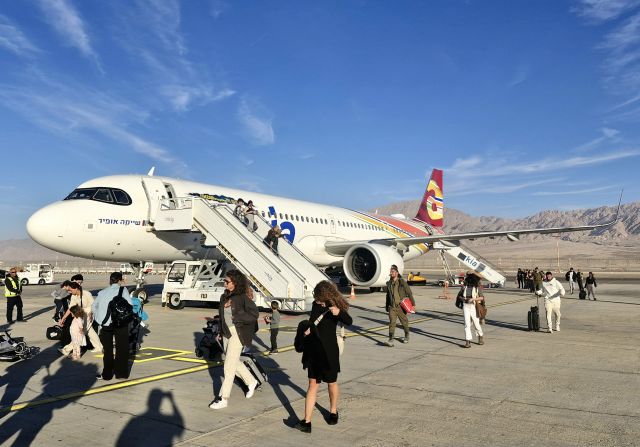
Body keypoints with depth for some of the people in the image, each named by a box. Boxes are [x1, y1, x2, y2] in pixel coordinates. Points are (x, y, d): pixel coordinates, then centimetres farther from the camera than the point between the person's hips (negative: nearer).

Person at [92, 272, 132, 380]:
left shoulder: (102, 292, 13)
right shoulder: (122, 290, -1)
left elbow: (94, 307, 16)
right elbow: (129, 305, -8)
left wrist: (99, 319, 23)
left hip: (105, 324, 4)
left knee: (107, 349, 15)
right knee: (122, 348, 10)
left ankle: (107, 374, 20)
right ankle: (121, 373, 15)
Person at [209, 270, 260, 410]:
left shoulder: (243, 298, -15)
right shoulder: (224, 297, 5)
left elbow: (254, 314, -20)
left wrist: (236, 317, -21)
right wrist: (221, 332, 12)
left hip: (238, 333, -8)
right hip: (227, 333, 8)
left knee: (229, 366, -4)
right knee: (234, 363, 20)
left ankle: (223, 399, 5)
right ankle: (251, 382, 41)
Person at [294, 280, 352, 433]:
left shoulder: (335, 306, -14)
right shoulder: (316, 305, 1)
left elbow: (349, 321, -29)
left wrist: (338, 312, -47)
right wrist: (307, 329, -2)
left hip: (329, 351, -4)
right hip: (313, 350, 4)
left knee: (331, 382, 14)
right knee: (313, 384, 2)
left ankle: (333, 411, 38)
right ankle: (307, 422, 0)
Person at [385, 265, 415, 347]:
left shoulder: (402, 282, -7)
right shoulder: (389, 283, 7)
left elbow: (409, 292, -3)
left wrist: (412, 303, -3)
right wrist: (387, 306, 20)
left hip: (401, 306, -3)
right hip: (392, 307, 3)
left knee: (404, 321, 14)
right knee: (392, 322, -11)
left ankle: (406, 336, 37)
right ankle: (391, 340, -16)